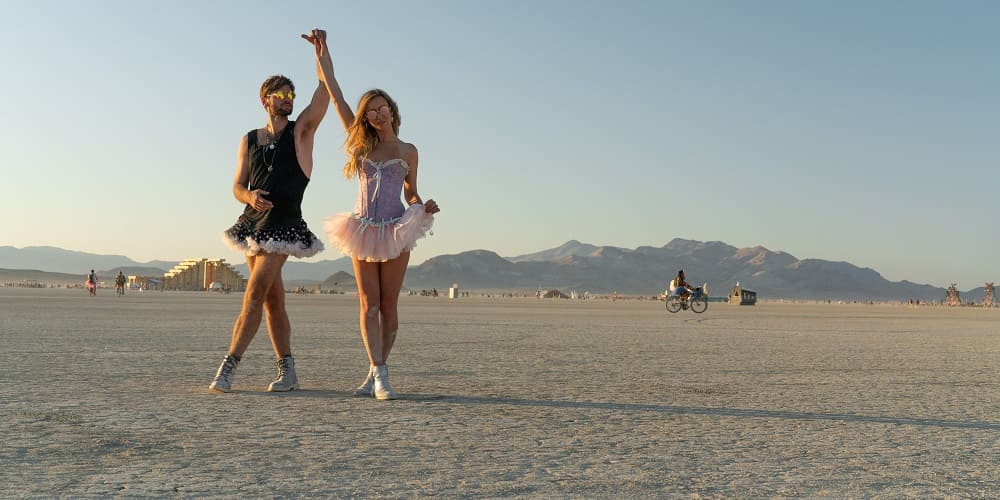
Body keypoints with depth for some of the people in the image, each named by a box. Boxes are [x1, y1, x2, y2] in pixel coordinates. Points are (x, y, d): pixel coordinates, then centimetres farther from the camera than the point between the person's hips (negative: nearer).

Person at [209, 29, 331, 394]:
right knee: (272, 300, 7)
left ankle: (227, 369, -15)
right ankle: (288, 372, 13)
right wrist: (249, 196, -13)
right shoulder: (249, 140, 13)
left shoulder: (301, 131, 4)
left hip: (284, 226, -5)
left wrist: (321, 49, -9)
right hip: (253, 223, 5)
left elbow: (325, 89, -6)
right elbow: (237, 187, 10)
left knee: (254, 295, -14)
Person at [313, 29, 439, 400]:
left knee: (389, 304, 0)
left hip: (396, 230, -1)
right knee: (369, 303, -4)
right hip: (364, 229, 1)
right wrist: (322, 50, 7)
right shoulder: (362, 144, 8)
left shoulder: (407, 151, 7)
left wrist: (423, 207, -7)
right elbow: (335, 95, 7)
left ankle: (376, 373, 7)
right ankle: (379, 374, -4)